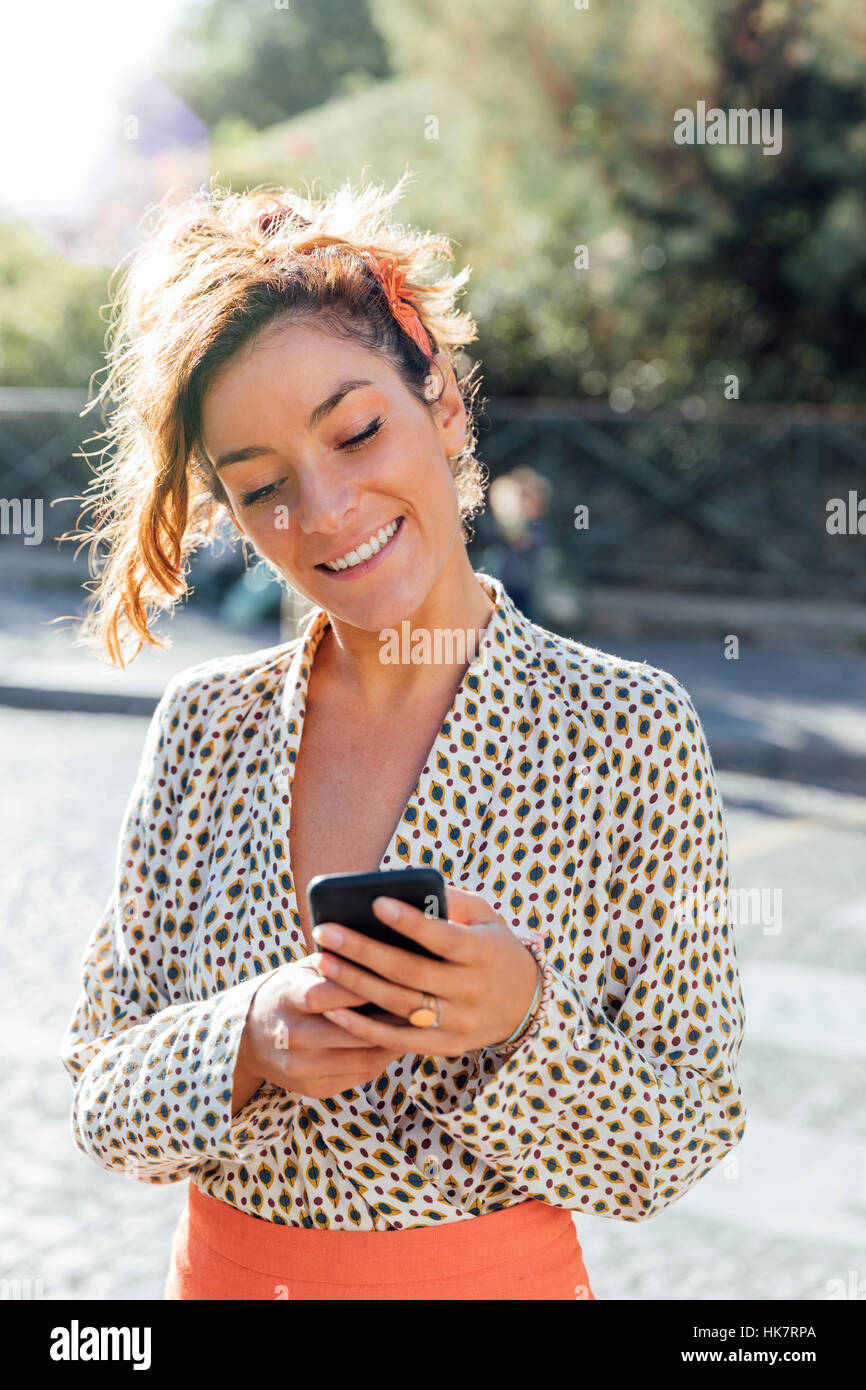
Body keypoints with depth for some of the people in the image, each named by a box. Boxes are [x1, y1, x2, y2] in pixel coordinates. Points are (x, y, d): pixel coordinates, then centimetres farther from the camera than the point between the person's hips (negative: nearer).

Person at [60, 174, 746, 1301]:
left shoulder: (630, 731, -13)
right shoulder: (205, 727, -6)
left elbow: (676, 1151, -10)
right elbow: (104, 1106, -3)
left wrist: (524, 1019, -27)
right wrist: (250, 1043, -22)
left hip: (502, 1272, -2)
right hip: (224, 1270, 2)